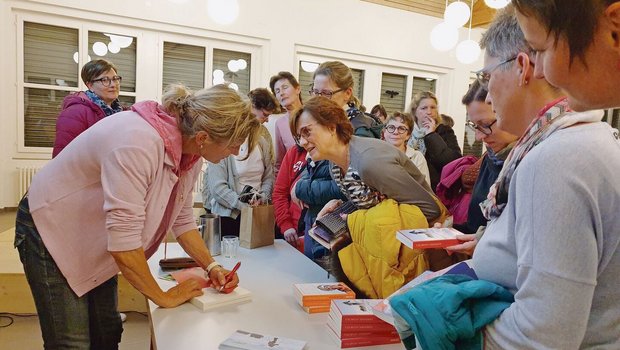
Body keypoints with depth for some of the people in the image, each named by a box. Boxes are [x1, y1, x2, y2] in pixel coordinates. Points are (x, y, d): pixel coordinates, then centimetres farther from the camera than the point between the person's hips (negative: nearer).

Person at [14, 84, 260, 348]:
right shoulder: (138, 143, -37)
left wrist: (211, 267, -11)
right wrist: (163, 298, -23)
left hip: (97, 241, 7)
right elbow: (124, 242, -36)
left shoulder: (190, 151, -11)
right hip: (51, 230, -7)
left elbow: (182, 219, 0)